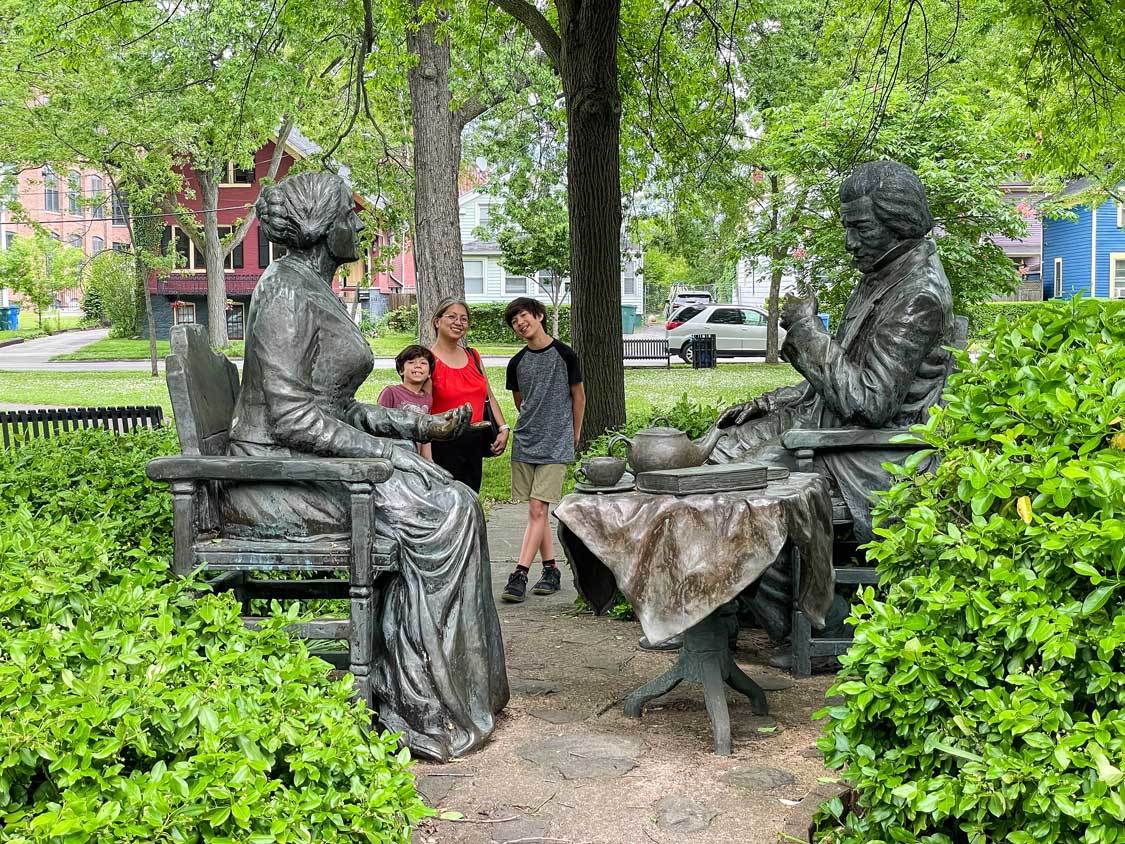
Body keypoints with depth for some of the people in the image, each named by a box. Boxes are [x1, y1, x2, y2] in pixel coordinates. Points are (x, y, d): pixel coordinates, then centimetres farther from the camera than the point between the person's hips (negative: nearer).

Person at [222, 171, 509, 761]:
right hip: (279, 475, -9)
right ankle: (426, 708, -10)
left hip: (314, 466, 9)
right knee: (439, 512, -17)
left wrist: (422, 426, 9)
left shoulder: (317, 294, 18)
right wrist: (385, 451, -20)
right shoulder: (287, 292, -13)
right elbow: (289, 415, -22)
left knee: (452, 502, -2)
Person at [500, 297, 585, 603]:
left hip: (556, 446, -5)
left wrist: (574, 436, 11)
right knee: (537, 511, 7)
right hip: (524, 444, 5)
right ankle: (551, 570, 17)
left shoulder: (564, 354, -4)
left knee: (538, 510, -11)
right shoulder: (517, 363, 6)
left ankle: (519, 575, -13)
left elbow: (579, 397, 6)